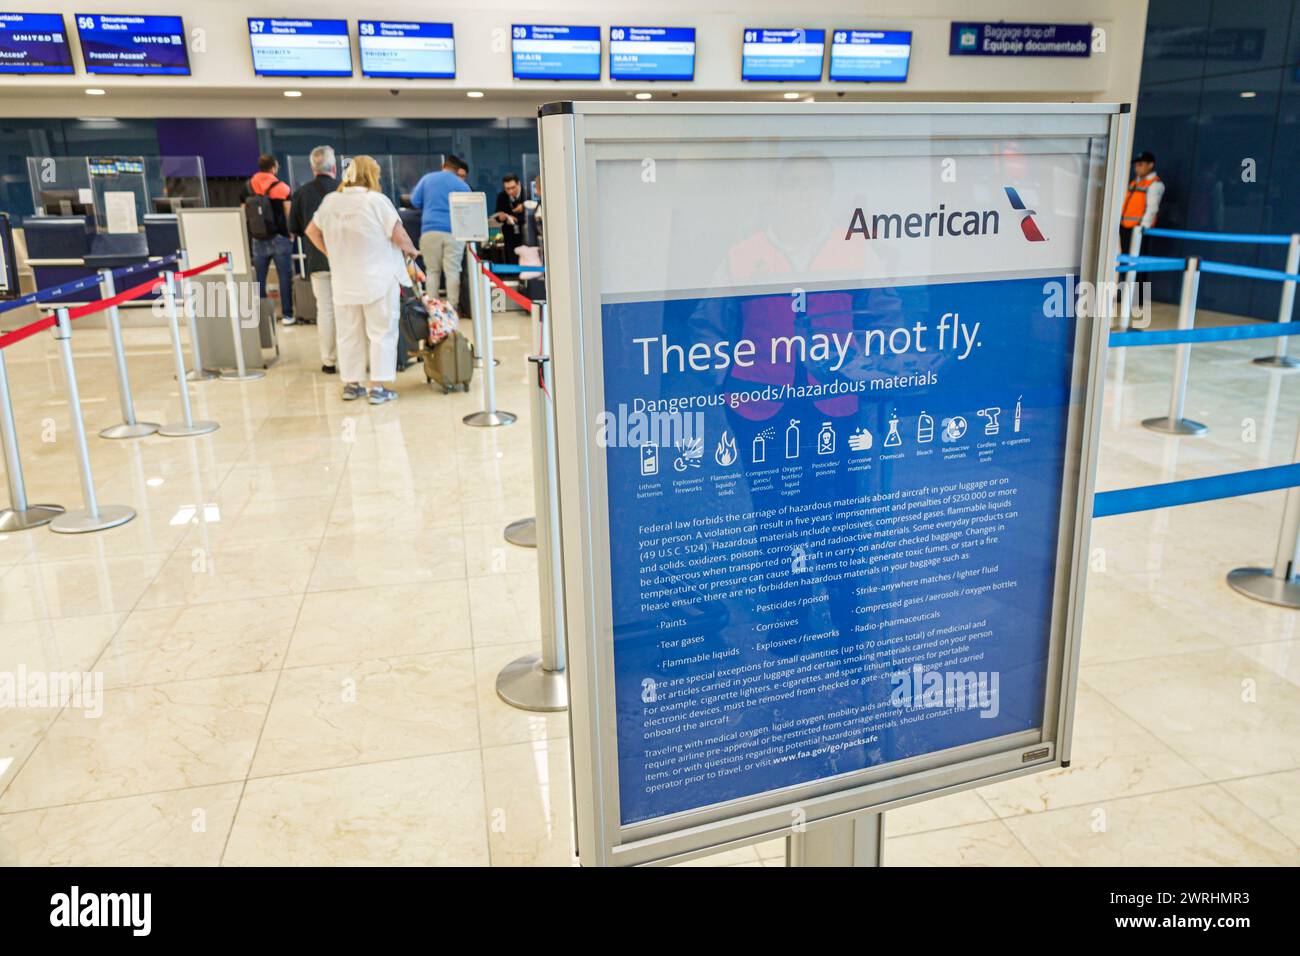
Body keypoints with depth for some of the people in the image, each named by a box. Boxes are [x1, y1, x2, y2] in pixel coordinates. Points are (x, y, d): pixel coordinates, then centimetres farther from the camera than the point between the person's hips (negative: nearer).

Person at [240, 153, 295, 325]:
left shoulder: (247, 188, 5)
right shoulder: (281, 187, -6)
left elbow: (243, 214, 8)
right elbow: (289, 214, -6)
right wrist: (291, 233, 6)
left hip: (257, 240, 4)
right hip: (279, 238, -4)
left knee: (259, 279, 9)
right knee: (285, 278, 2)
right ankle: (287, 314, 2)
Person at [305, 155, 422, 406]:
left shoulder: (330, 201, 4)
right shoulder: (377, 200, -12)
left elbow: (312, 231, 14)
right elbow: (399, 236, -13)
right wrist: (411, 251, 6)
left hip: (343, 281, 5)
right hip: (378, 280, -5)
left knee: (349, 333, 13)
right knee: (381, 333, 2)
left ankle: (351, 384, 20)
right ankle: (379, 387, 0)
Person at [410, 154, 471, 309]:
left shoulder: (427, 178, 12)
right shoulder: (462, 185, 8)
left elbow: (415, 201, 10)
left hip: (430, 230, 1)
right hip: (454, 231, -1)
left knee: (432, 271, 7)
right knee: (453, 271, -1)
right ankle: (452, 308, -3)